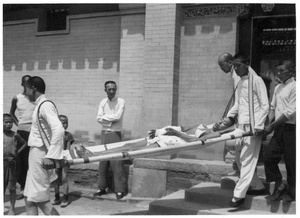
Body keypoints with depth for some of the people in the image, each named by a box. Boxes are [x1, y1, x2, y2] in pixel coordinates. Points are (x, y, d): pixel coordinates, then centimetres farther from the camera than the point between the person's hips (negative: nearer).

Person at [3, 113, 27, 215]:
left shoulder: (15, 135, 2)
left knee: (12, 187, 4)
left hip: (11, 163, 0)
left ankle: (12, 209, 12)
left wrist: (17, 153, 4)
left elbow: (24, 144, 14)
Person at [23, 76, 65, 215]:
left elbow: (59, 130, -28)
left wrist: (51, 156, -29)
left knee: (41, 199, -4)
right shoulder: (40, 105, 13)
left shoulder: (45, 105, -17)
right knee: (30, 199, 13)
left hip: (40, 156, -10)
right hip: (36, 155, 10)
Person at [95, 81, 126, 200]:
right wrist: (111, 120, -12)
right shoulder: (103, 102, 10)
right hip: (104, 133, 4)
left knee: (117, 163, -5)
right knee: (103, 162, 8)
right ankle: (102, 187, 17)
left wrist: (105, 117, -5)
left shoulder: (120, 101, -2)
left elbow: (117, 117, -15)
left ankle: (119, 190, 0)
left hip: (115, 134, -4)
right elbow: (99, 119, 0)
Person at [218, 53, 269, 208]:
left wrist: (258, 125, -16)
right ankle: (258, 187, 25)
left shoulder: (256, 81, -7)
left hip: (252, 126, -8)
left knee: (247, 159, -7)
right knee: (240, 159, 10)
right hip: (241, 125, 8)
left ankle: (239, 195, -6)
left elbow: (265, 106, -9)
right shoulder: (239, 83, 15)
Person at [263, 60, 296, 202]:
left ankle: (292, 190, 20)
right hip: (279, 129, 7)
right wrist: (268, 124, 1)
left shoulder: (294, 87, -11)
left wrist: (272, 126, -15)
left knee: (291, 161, 3)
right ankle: (278, 185, 20)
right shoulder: (278, 87, 13)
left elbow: (290, 112, -17)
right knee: (268, 157, 3)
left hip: (291, 129, -7)